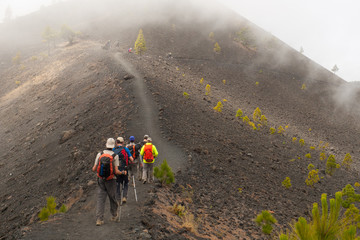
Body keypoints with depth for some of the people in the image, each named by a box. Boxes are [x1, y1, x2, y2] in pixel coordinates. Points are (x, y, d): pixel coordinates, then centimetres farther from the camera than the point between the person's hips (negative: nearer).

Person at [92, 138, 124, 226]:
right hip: (111, 180, -1)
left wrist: (93, 168, 22)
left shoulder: (100, 154, -4)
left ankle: (99, 219, -10)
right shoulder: (115, 156, -11)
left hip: (101, 180, 1)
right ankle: (114, 215, 34)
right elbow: (116, 171, -15)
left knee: (100, 199, 0)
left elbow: (94, 169, -2)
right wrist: (122, 173, 6)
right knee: (112, 198, 17)